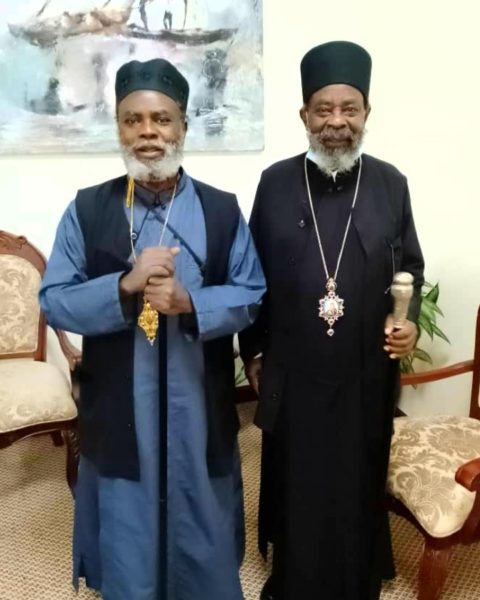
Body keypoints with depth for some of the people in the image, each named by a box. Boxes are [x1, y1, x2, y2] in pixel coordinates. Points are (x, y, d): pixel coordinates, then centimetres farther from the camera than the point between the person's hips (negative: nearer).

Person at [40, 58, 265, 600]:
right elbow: (53, 301, -5)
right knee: (126, 540, 15)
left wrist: (189, 303, -21)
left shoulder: (222, 210, 0)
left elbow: (251, 295, -3)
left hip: (199, 408, 1)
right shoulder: (87, 210, -3)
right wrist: (124, 285, -22)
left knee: (204, 534, 18)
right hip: (118, 410, 0)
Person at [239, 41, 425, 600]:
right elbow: (253, 275, 3)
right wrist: (251, 352, 4)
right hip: (292, 372, 0)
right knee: (295, 488, 14)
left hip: (365, 373, 0)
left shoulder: (390, 183, -2)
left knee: (358, 486, 14)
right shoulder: (275, 182, -3)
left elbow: (411, 267, 7)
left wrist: (410, 320, -11)